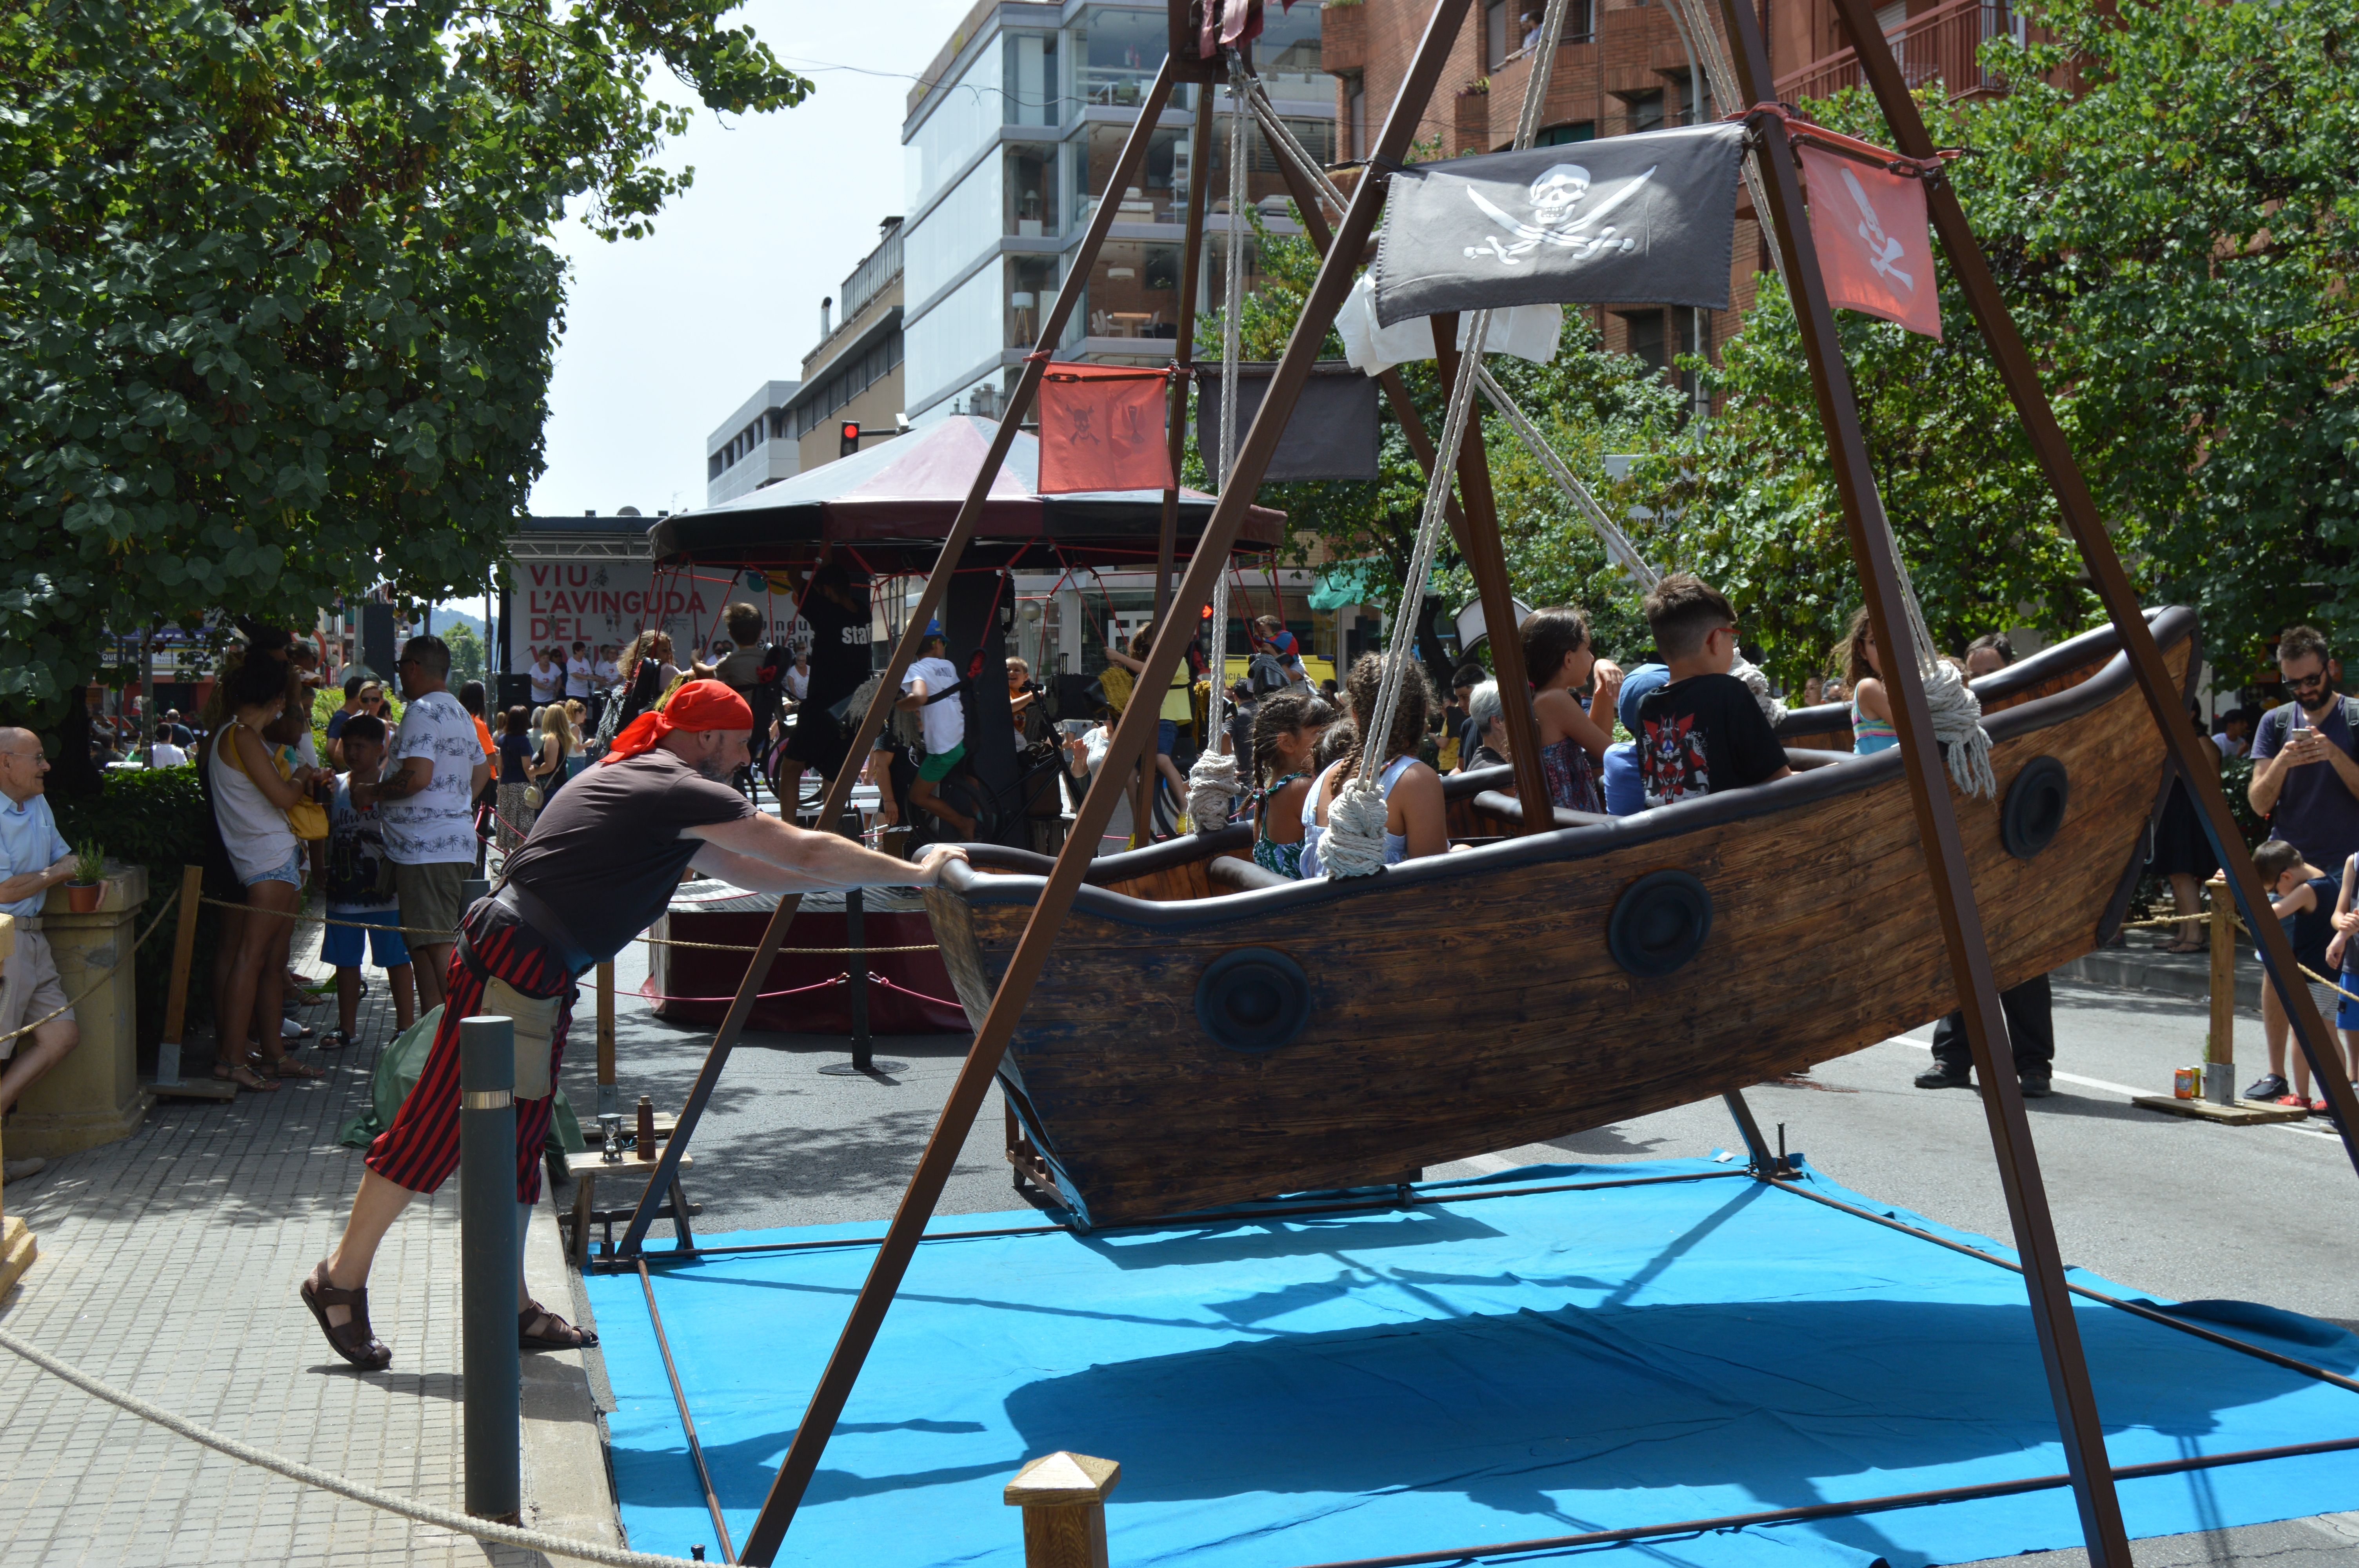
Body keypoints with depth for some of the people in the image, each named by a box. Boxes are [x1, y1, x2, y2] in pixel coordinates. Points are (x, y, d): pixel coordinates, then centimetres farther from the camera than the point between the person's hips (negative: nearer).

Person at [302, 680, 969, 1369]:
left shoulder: (635, 777, 20)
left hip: (539, 975, 10)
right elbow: (806, 855, -10)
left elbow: (741, 870, 27)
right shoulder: (682, 791, -10)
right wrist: (914, 873, -2)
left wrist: (854, 880, 25)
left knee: (518, 1140, 12)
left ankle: (508, 1306, 18)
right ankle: (341, 1280, 8)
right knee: (437, 1129, -2)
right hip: (510, 966, -10)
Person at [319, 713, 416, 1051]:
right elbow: (322, 831, 15)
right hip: (343, 892, 5)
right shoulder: (335, 787, 9)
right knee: (346, 960, 12)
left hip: (384, 893, -5)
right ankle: (345, 1027, 22)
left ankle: (406, 1026, 8)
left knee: (396, 960, 1)